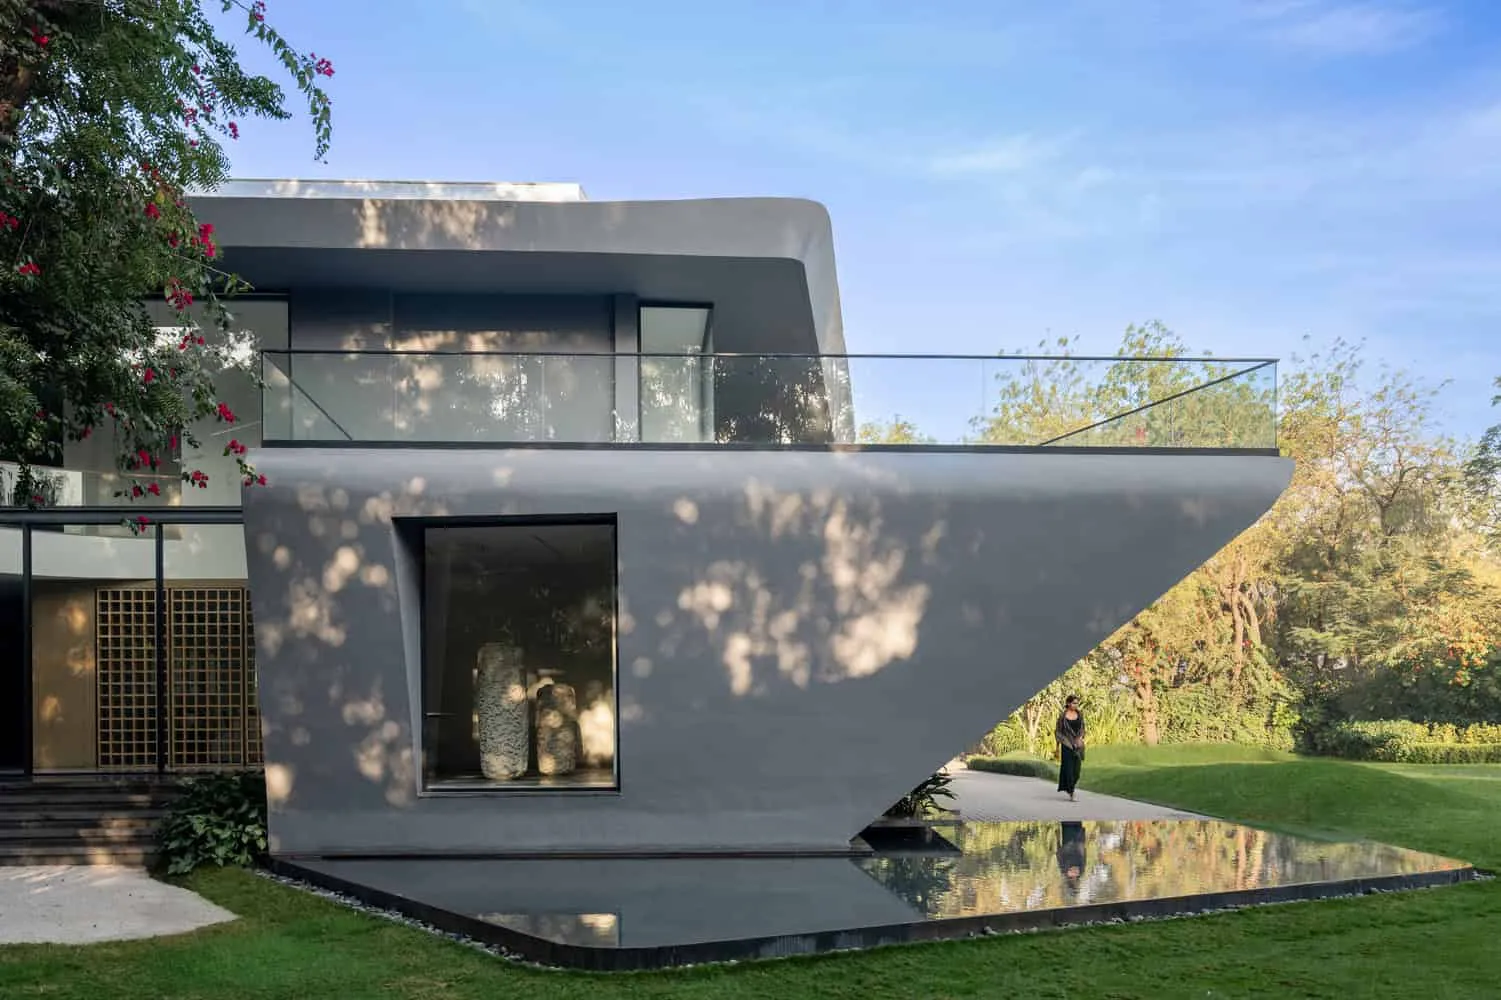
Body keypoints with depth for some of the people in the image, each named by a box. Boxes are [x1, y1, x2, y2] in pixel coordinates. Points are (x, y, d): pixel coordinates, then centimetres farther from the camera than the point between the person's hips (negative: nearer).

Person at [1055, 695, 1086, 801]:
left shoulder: (1080, 714, 5)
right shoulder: (1063, 716, -6)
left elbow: (1082, 728, 9)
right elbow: (1057, 731, 0)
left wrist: (1080, 738, -9)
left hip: (1078, 744, 4)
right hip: (1067, 745, -4)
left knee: (1077, 768, 5)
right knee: (1069, 768, -6)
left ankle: (1069, 788, 28)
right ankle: (1071, 793, -3)